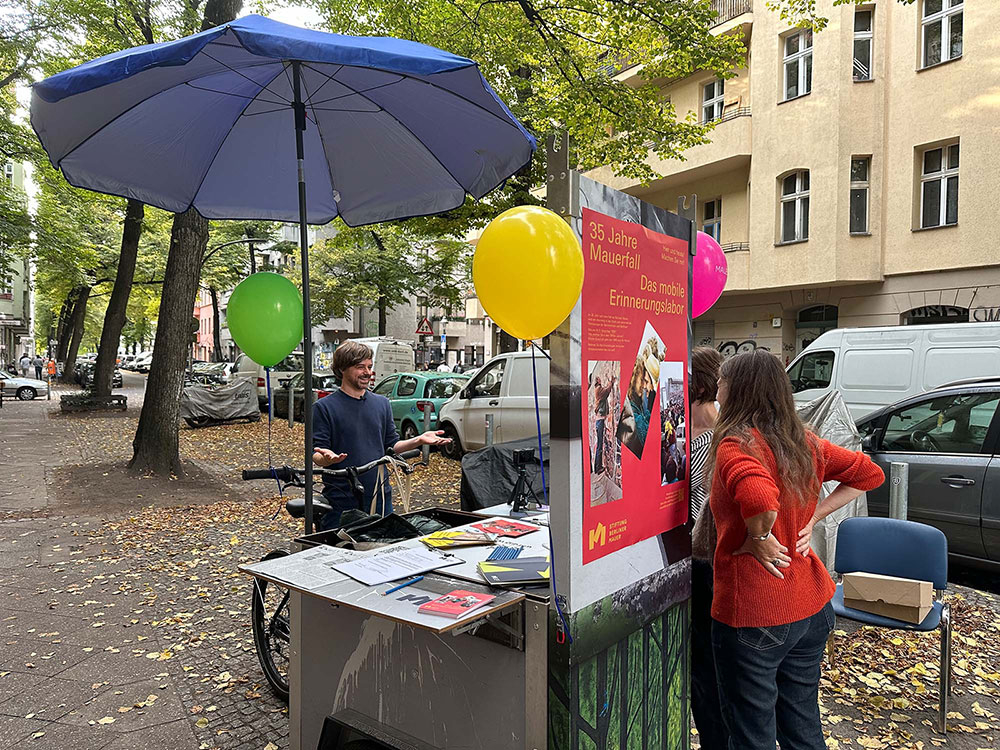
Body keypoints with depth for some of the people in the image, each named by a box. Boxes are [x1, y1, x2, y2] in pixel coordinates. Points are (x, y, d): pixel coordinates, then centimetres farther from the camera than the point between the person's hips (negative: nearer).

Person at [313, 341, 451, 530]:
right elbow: (315, 454, -8)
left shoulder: (382, 403, 11)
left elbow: (391, 446, 14)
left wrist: (419, 440, -2)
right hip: (341, 501, -4)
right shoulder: (324, 407, -4)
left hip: (380, 497, 5)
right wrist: (327, 458, -30)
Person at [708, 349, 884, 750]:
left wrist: (757, 540, -19)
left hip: (753, 615, -7)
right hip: (812, 607, 8)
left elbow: (761, 503, -38)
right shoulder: (806, 442, 4)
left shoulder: (736, 444, -20)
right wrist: (813, 518, 8)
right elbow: (870, 473, 16)